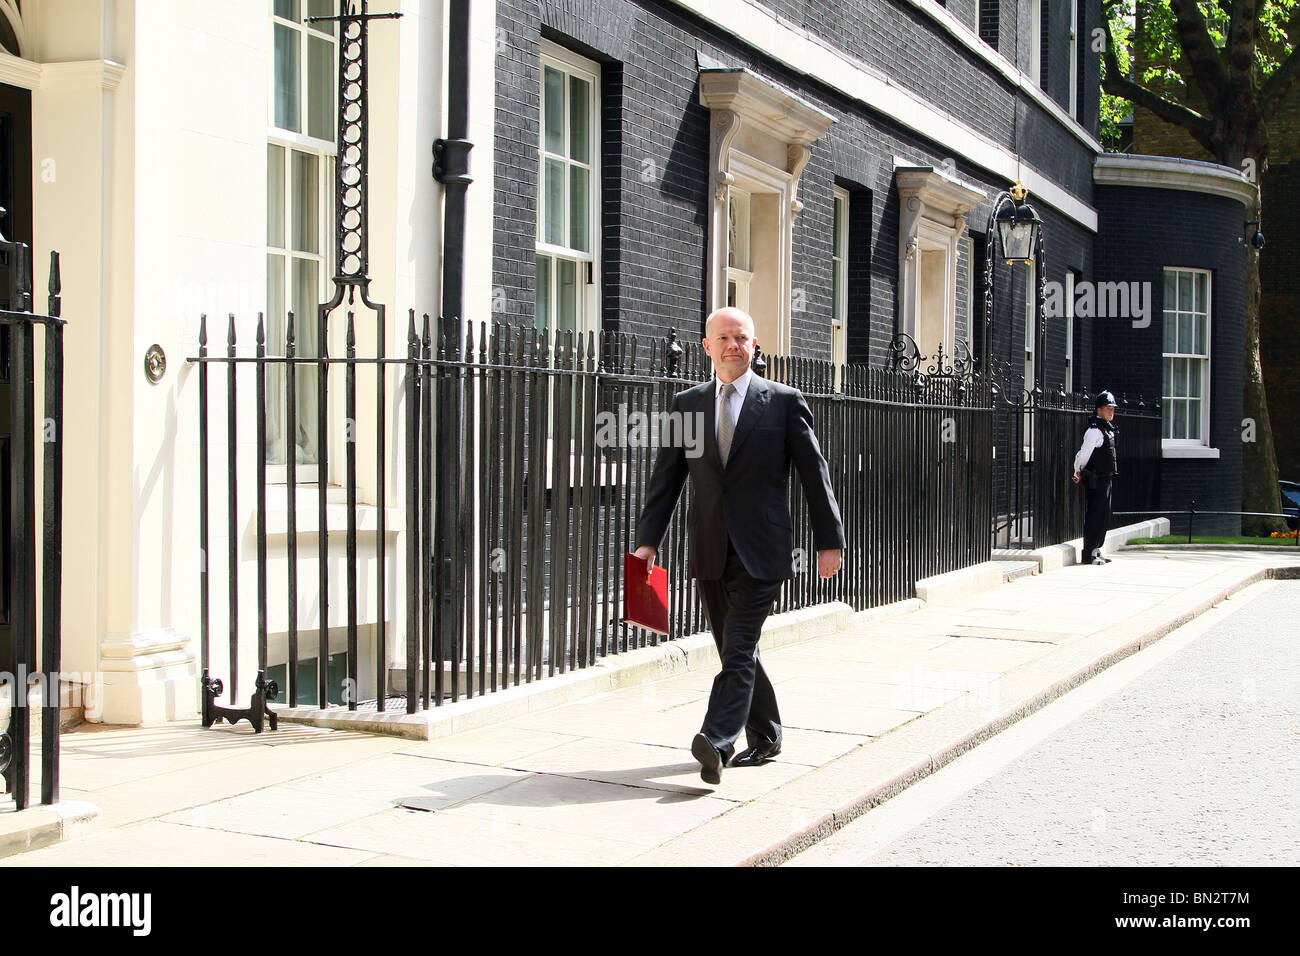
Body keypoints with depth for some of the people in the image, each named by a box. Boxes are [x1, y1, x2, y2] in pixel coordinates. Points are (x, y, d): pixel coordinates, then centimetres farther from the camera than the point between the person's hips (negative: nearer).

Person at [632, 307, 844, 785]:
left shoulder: (784, 401, 0)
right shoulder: (687, 404, 10)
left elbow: (814, 473, 2)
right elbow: (665, 477, 9)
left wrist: (830, 540, -1)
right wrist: (648, 539, 0)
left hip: (760, 550, -5)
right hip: (710, 552, 5)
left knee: (738, 649, -14)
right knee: (735, 650, 13)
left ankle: (716, 742, -23)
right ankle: (764, 738, 27)